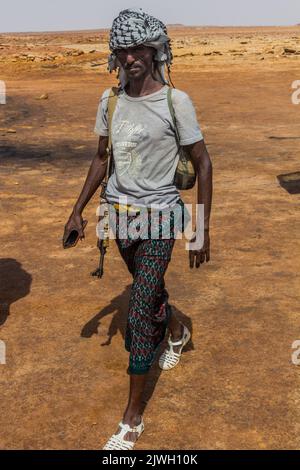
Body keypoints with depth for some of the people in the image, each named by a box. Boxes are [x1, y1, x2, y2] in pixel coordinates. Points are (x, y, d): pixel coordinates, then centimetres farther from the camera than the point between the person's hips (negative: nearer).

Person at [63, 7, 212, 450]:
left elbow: (203, 164, -8)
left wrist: (203, 228, -11)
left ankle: (132, 416, 5)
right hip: (121, 214, 5)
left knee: (139, 313, -7)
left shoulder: (176, 102, -13)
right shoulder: (110, 100, 2)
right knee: (148, 289, 24)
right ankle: (177, 330, 57)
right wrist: (78, 210, 9)